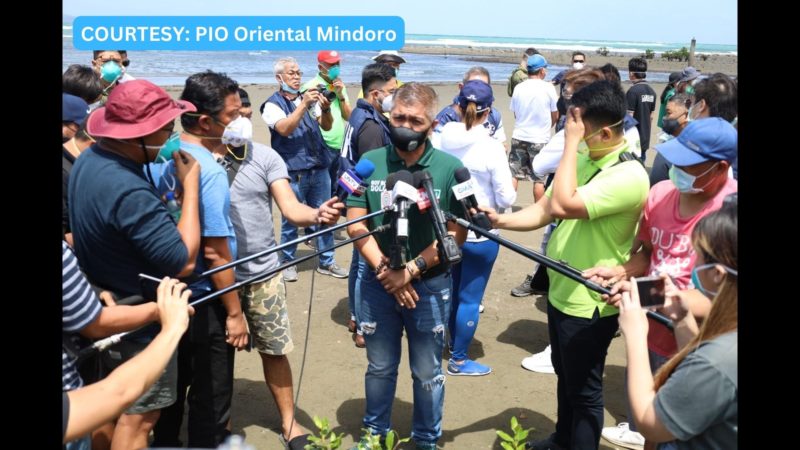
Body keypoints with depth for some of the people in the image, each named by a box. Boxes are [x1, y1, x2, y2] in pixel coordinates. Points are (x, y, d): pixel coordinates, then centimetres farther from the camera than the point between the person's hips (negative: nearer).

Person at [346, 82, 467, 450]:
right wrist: (385, 272, -14)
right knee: (380, 366, 18)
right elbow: (356, 224, -4)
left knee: (427, 373, 13)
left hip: (430, 285, -1)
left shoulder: (450, 168, -10)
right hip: (378, 282, 2)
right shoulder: (369, 162, -4)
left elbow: (456, 233, -9)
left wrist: (411, 270, -17)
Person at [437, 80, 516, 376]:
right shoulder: (492, 148, -19)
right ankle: (459, 361, 18)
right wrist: (510, 187, 5)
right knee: (470, 298, 7)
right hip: (479, 234, -5)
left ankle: (454, 345, 41)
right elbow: (506, 199, -16)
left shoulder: (442, 140, -6)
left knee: (453, 291, 23)